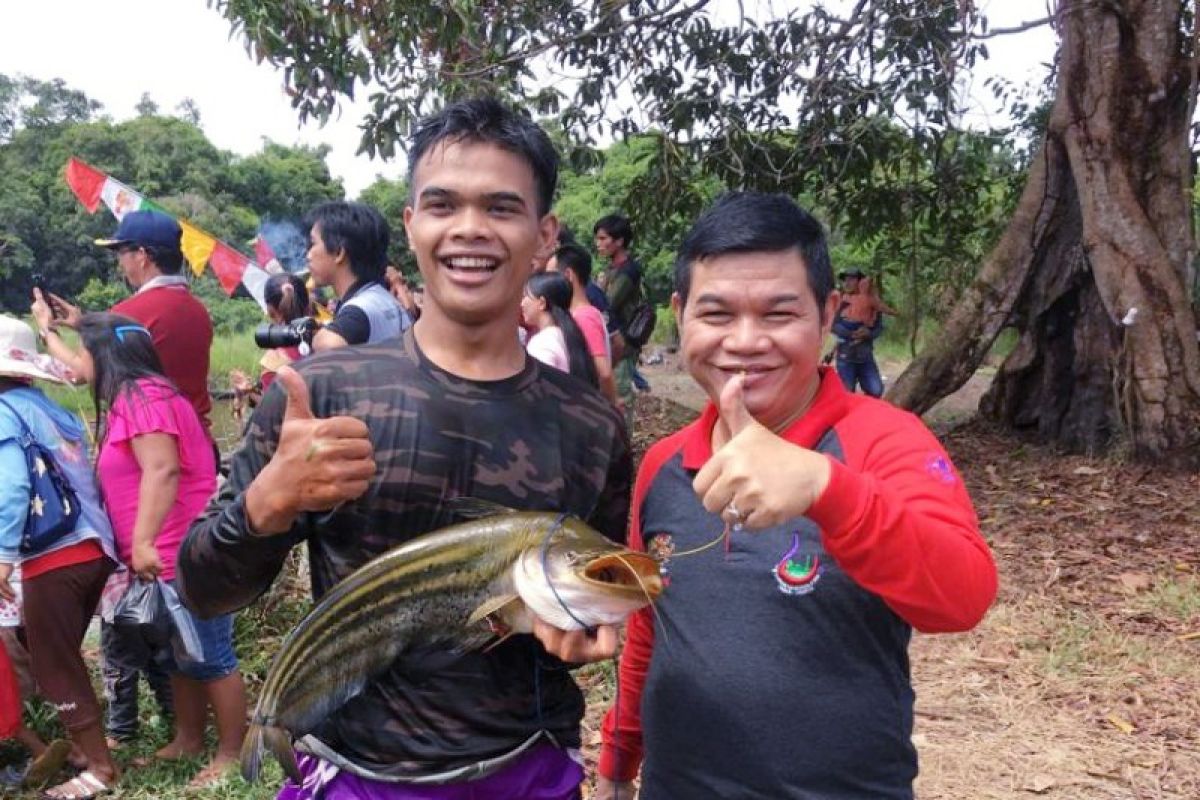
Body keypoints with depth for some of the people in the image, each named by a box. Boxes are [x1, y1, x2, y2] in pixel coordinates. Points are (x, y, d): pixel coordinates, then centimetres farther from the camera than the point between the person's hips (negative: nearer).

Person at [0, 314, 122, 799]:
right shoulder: (50, 409, 15)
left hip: (53, 559, -7)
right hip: (95, 549, 8)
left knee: (54, 668, 6)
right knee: (62, 658, 23)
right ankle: (82, 747, 33)